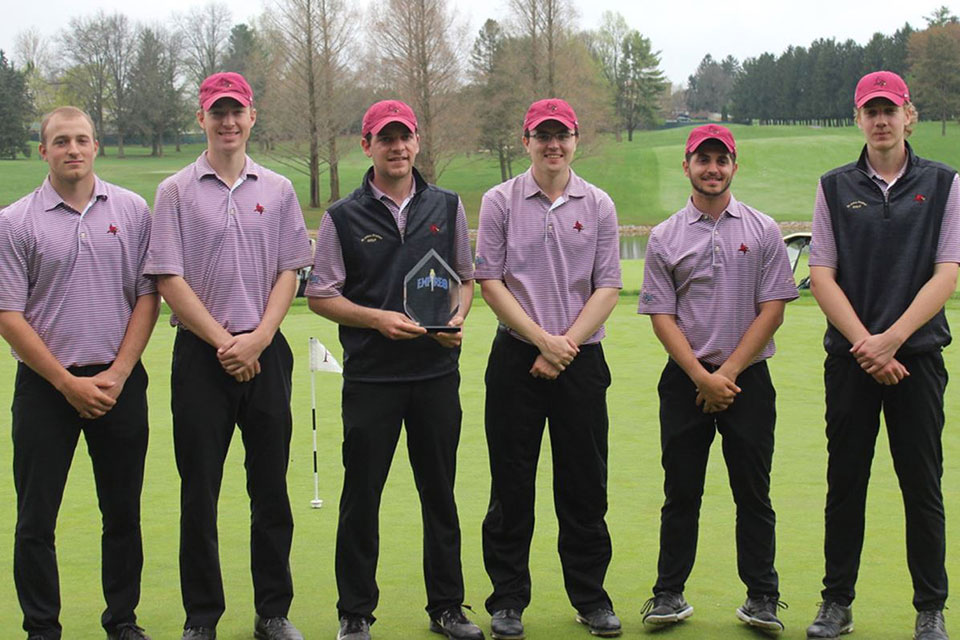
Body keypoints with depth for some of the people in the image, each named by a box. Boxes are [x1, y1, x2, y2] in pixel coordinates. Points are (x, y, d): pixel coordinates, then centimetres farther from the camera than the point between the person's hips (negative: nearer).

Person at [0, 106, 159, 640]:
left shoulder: (132, 210, 5)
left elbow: (148, 296, 4)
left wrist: (118, 374, -6)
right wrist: (68, 383, -9)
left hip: (120, 383, 2)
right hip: (45, 387, -2)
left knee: (123, 513, 8)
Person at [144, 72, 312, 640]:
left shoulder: (278, 190, 10)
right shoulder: (176, 191, 3)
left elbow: (289, 272, 7)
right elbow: (169, 279, -3)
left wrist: (257, 339, -7)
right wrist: (224, 342, -9)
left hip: (267, 352, 2)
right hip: (201, 354, -2)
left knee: (271, 486, 5)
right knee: (200, 490, 2)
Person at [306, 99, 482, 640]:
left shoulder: (448, 207, 9)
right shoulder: (344, 217, 1)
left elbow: (467, 278, 17)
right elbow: (320, 295, 2)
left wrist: (457, 320, -3)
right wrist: (377, 318, -12)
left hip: (437, 371, 2)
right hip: (371, 375, -2)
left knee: (440, 491, 9)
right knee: (362, 494, 1)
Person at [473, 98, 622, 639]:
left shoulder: (599, 205, 7)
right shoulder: (500, 202, 3)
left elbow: (608, 288, 2)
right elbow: (490, 282, -1)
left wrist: (566, 344, -9)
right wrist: (543, 339, -10)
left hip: (582, 358, 1)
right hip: (516, 357, -1)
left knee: (585, 484, 5)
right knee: (511, 484, 2)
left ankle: (591, 596, 16)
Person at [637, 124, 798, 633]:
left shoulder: (763, 231, 4)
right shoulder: (664, 237, 6)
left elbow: (772, 310, -1)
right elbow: (662, 316, 1)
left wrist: (727, 373, -10)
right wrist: (702, 377, -11)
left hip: (748, 379, 0)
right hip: (685, 381, 1)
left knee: (753, 492, 3)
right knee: (681, 491, 4)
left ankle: (762, 599, 11)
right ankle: (669, 595, 13)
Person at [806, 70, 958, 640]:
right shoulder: (835, 187, 9)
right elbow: (822, 276, 2)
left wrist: (889, 341, -14)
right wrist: (865, 343, -11)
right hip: (849, 357, 1)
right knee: (845, 483, 6)